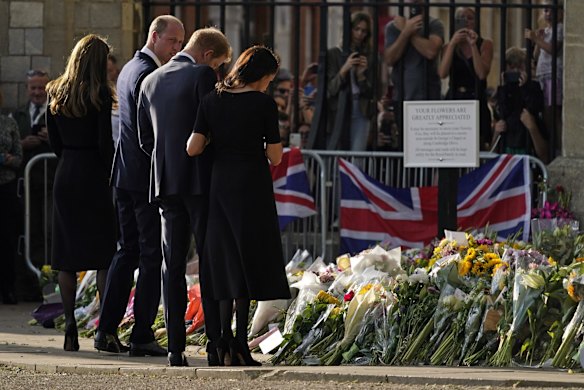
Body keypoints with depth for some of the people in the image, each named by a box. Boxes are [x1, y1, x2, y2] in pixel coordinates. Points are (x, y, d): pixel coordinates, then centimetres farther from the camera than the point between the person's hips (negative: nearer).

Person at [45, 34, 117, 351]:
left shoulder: (56, 95, 7)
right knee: (103, 254, -1)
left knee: (67, 256, 6)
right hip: (94, 175, -5)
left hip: (65, 175, 5)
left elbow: (54, 141, 10)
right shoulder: (100, 95, -9)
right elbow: (105, 143, -12)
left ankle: (70, 329, 2)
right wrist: (112, 173, 0)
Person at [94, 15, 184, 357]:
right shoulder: (150, 75, -15)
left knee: (128, 250, 13)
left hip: (125, 173, 10)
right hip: (148, 175, -10)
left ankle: (107, 331, 11)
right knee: (153, 255, -4)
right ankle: (142, 336, -4)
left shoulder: (129, 70, 16)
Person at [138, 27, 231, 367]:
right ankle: (216, 345, -5)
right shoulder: (202, 76, -8)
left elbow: (145, 139, 15)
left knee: (173, 266, 6)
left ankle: (176, 348, 1)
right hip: (201, 181, -5)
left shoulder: (150, 82, 13)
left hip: (165, 182, 6)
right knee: (211, 263, -2)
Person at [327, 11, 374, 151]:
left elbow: (371, 93, 7)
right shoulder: (334, 54, 3)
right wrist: (344, 70, -14)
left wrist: (361, 74, -9)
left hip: (360, 114, 1)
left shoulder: (369, 57, 7)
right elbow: (330, 89, -1)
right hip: (337, 113, -1)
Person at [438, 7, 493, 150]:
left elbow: (482, 74, -10)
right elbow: (442, 73, -7)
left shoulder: (485, 44, 4)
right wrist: (452, 44, -10)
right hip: (454, 100, 2)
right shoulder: (449, 47, 11)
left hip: (477, 101, -2)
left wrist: (473, 45, -14)